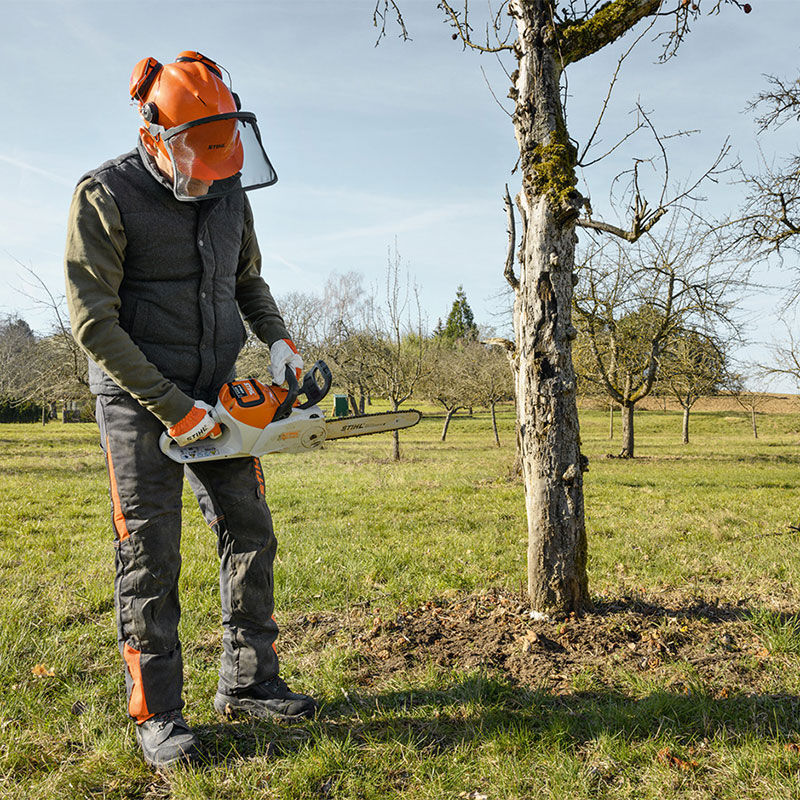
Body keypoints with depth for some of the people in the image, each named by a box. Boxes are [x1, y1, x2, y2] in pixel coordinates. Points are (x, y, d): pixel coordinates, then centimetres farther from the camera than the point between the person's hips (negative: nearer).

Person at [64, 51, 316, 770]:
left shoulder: (230, 192, 5)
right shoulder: (106, 195, -12)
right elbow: (93, 321, -15)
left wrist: (279, 339, 2)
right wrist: (172, 407, -18)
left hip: (215, 393, 6)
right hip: (137, 398, -6)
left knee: (249, 533, 7)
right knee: (150, 557, -2)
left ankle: (246, 683, 21)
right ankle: (156, 715, 13)